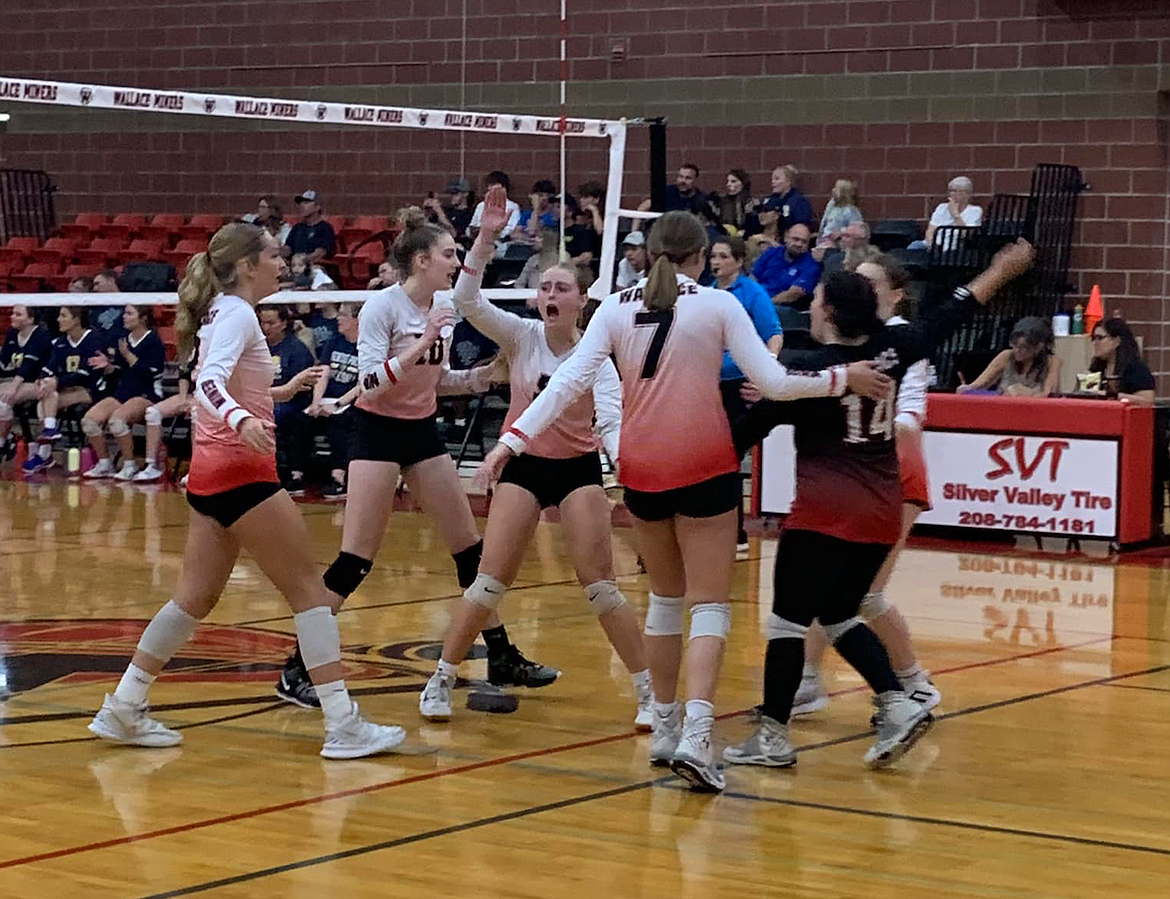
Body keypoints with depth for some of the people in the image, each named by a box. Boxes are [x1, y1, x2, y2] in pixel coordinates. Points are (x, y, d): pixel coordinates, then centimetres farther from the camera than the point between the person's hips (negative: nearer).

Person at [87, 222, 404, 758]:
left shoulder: (220, 313, 16)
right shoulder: (237, 314, -12)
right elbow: (209, 381, -28)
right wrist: (242, 420, -47)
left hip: (209, 472, 10)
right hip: (241, 471, -10)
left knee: (196, 597, 13)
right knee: (309, 590, -6)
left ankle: (122, 710, 15)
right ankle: (343, 726, -8)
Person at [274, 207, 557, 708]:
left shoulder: (445, 308, 5)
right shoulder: (382, 306, -16)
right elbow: (370, 383, -23)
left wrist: (483, 376, 1)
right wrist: (421, 342, -29)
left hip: (422, 431, 7)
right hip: (378, 430, -7)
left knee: (470, 547, 8)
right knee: (356, 559, -11)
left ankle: (502, 659, 18)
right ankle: (296, 670, -4)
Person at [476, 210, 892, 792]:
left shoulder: (616, 308, 5)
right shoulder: (718, 305, -2)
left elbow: (569, 380, -3)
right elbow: (774, 383, -4)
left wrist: (514, 438, -3)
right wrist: (843, 379, 7)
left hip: (641, 471, 3)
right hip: (704, 469, -3)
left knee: (665, 597, 21)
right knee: (710, 606, -1)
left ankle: (664, 728, 25)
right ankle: (694, 734, -19)